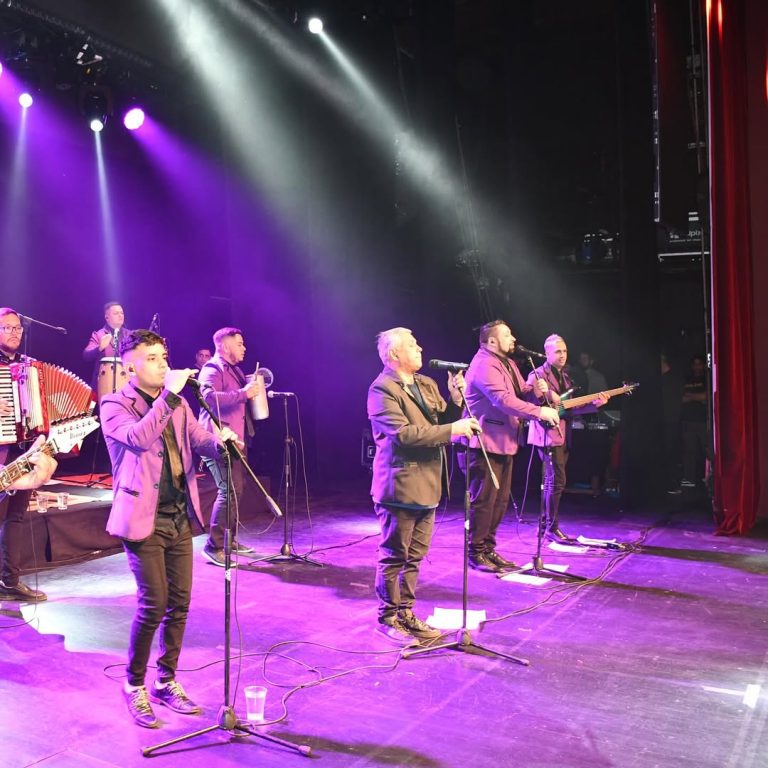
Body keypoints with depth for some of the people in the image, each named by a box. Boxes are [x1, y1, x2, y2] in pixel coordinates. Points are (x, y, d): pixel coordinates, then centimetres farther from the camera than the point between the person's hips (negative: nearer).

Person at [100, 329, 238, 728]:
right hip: (145, 519, -6)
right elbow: (138, 438, -26)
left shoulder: (178, 403, 11)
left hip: (180, 516, 6)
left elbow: (200, 441, 5)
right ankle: (134, 686, 14)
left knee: (179, 602, 8)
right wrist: (168, 396, -30)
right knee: (154, 604, -7)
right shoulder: (115, 405, -7)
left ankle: (166, 682, 24)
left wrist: (220, 440, -17)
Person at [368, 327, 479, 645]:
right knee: (394, 556, 2)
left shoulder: (427, 384, 14)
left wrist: (455, 399, -5)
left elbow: (444, 420, 14)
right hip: (399, 485, -8)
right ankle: (388, 619, 15)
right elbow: (403, 433, -23)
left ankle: (405, 613, 28)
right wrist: (451, 430, -23)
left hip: (426, 484, 8)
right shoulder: (383, 389, -13)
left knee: (414, 556, 16)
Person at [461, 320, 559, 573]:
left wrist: (533, 390, -5)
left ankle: (488, 548, 23)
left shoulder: (507, 363, 17)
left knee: (500, 500, 13)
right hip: (486, 444, -10)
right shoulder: (484, 365, -16)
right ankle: (476, 552, 5)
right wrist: (539, 412, -27)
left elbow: (519, 393, 18)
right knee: (484, 500, -5)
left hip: (504, 443, 10)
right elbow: (504, 400, -27)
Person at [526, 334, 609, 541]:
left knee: (550, 482, 13)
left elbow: (569, 408, 16)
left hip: (562, 436, 8)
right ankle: (552, 528, -5)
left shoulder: (565, 377, 18)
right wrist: (547, 394, -32)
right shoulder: (538, 374, -6)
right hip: (548, 435, -8)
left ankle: (544, 525, 20)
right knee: (557, 481, -12)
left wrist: (593, 404, 5)